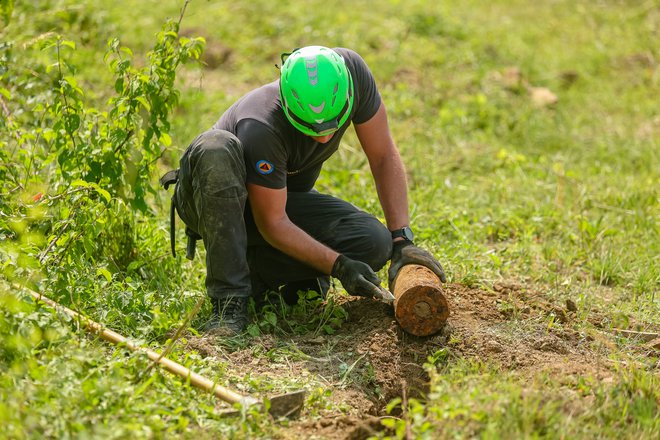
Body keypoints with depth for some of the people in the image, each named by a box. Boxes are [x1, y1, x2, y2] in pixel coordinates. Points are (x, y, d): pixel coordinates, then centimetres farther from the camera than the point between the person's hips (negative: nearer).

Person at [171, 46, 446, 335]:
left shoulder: (352, 71, -25)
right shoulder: (261, 128, -38)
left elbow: (383, 157, -15)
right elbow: (272, 222, -29)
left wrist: (402, 240, -21)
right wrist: (339, 266, -33)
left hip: (288, 197, 4)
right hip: (212, 200, -4)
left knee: (374, 243, -23)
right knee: (216, 147, -41)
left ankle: (254, 268, -5)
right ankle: (229, 298, -33)